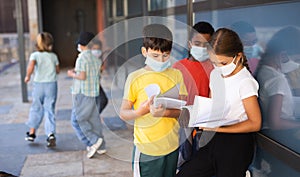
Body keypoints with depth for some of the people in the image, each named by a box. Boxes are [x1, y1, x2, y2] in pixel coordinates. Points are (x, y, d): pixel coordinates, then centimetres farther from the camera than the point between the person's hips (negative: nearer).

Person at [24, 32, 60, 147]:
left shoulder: (35, 55, -4)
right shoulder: (53, 56, 2)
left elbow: (31, 66, -23)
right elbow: (57, 71, 12)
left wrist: (28, 76, -9)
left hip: (38, 85, 0)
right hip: (52, 85, 0)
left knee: (36, 108, 16)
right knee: (50, 110, 2)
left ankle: (32, 133, 27)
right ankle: (51, 135, -10)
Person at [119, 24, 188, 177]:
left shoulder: (176, 75, 3)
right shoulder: (135, 78, -6)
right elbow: (123, 113, -5)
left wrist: (163, 112, -22)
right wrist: (140, 111, -27)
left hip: (172, 145, 3)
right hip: (147, 148, -3)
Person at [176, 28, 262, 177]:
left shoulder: (245, 82, -16)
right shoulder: (215, 74, 5)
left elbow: (255, 123, -15)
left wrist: (219, 128, -21)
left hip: (236, 143, -7)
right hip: (214, 140, 7)